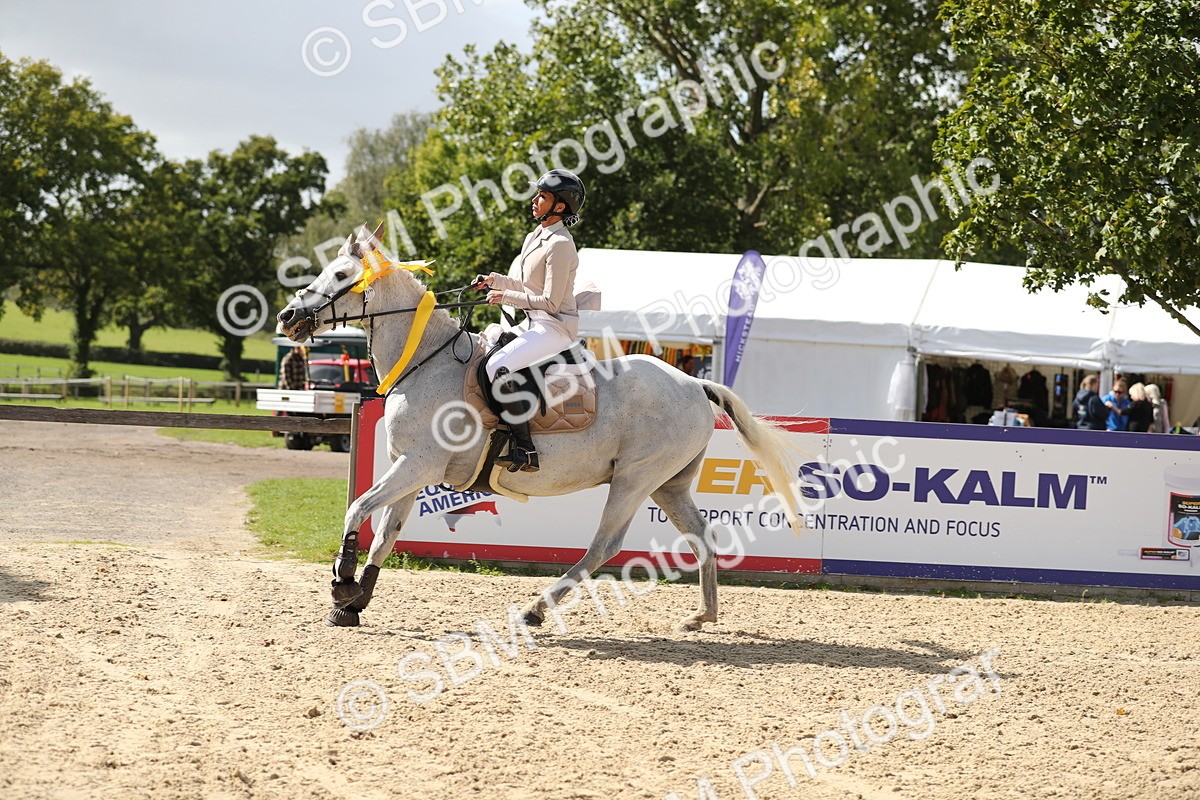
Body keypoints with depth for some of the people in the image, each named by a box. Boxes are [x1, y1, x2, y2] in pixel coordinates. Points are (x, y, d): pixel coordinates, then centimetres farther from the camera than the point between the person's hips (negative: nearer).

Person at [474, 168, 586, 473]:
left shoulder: (559, 245, -17)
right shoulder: (535, 237, 13)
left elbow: (550, 302, -19)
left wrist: (507, 296, -14)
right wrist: (496, 280, 9)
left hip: (555, 327, -11)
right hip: (533, 323, 11)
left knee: (497, 366, -29)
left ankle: (525, 450, -29)